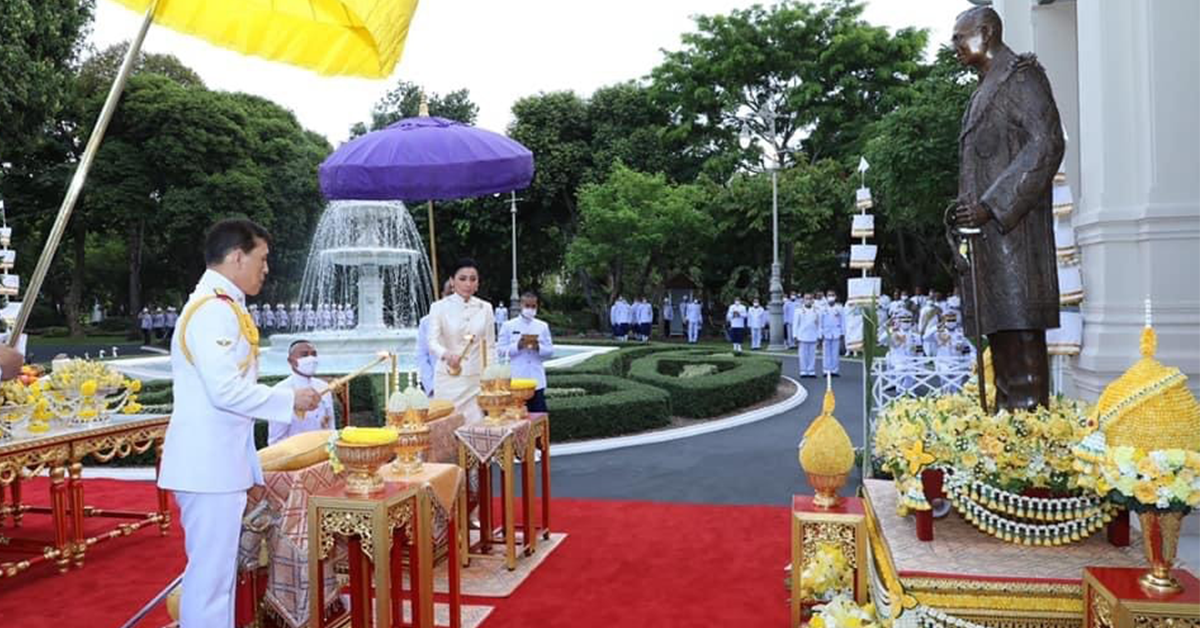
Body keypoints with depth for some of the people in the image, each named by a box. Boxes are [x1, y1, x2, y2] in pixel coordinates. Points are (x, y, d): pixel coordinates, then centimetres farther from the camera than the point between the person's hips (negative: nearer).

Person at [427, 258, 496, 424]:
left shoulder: (485, 308, 6)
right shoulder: (440, 307, -2)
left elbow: (490, 347, 9)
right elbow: (433, 341, -14)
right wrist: (446, 354, -35)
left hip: (477, 379, 2)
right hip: (449, 379, -2)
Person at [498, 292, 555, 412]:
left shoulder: (543, 326, 11)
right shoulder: (508, 326, 4)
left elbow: (550, 351, 8)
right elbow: (500, 350, -1)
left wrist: (538, 347, -12)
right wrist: (518, 346, -16)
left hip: (536, 381, 2)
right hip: (515, 380, -2)